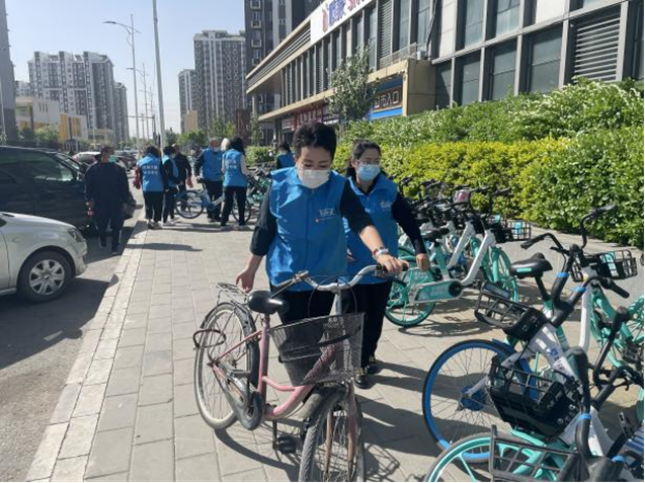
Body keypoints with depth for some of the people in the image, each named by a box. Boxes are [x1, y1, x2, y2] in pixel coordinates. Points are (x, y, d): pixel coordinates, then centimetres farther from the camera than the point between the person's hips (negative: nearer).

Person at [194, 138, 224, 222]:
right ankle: (210, 216, 9)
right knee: (209, 198, 0)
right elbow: (197, 164, -1)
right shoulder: (205, 153, -3)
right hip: (208, 180, -3)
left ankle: (216, 216, 12)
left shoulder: (221, 154, 4)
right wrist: (197, 175, -12)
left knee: (218, 198, 2)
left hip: (218, 180, 3)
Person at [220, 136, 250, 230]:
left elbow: (223, 169, 10)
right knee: (241, 204, 6)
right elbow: (244, 171, -13)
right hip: (240, 183, -4)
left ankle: (223, 223, 6)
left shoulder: (225, 154, 5)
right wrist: (249, 172, 7)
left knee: (227, 204, 8)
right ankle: (241, 223, 10)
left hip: (228, 183, 4)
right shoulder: (240, 155, -10)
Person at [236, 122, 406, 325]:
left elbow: (361, 221, -28)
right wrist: (251, 268, 5)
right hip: (285, 278, -1)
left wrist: (380, 252, -47)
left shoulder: (339, 187, -14)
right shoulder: (279, 184, -13)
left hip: (324, 280, 1)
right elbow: (264, 230, -3)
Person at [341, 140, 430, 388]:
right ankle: (358, 363, 25)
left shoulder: (389, 190, -4)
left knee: (375, 316, 16)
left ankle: (369, 353, 41)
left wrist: (420, 250, -18)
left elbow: (408, 221, -5)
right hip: (352, 268, -2)